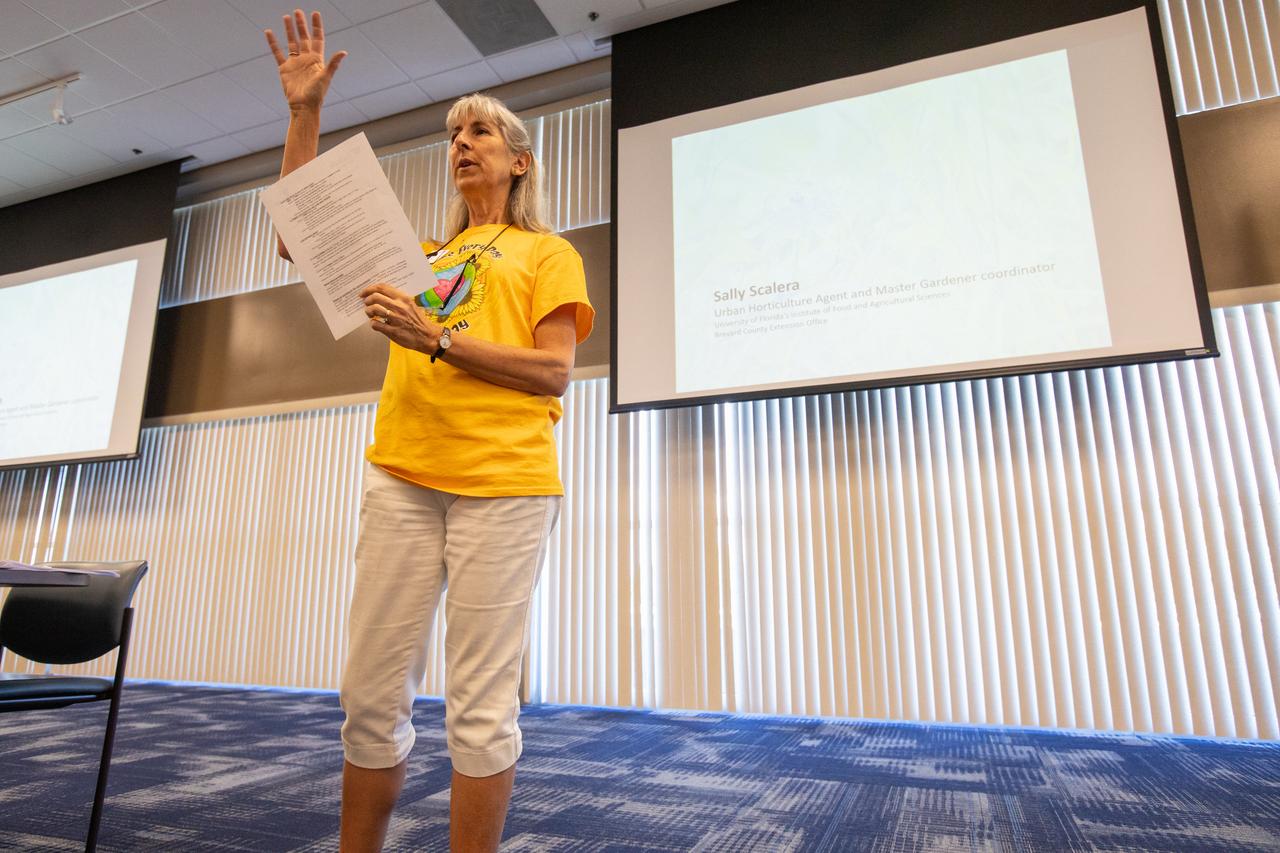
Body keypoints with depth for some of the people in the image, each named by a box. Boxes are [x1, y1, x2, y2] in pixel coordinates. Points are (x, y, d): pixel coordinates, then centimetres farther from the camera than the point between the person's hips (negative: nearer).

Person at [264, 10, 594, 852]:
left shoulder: (549, 253, 13)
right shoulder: (421, 255, 27)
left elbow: (554, 373, -1)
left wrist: (437, 340, -10)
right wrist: (306, 113, 17)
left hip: (504, 481, -4)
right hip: (402, 475, 5)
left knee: (481, 703, -3)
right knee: (372, 694, 5)